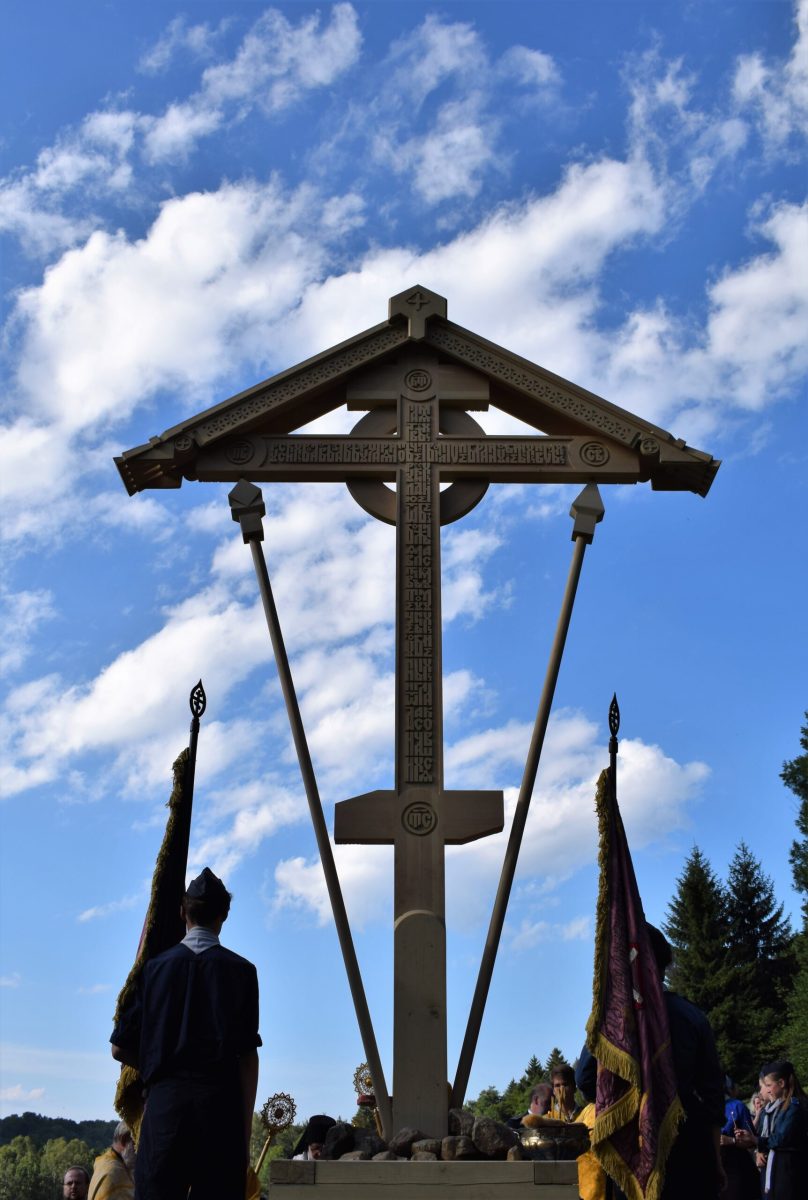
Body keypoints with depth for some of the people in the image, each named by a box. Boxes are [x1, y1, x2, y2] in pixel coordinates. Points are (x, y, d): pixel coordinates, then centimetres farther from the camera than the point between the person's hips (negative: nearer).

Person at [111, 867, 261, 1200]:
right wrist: (246, 1129, 4)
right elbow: (248, 1056, 0)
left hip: (165, 1100, 1)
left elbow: (120, 1048, 9)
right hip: (221, 1101, -1)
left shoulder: (155, 967, 8)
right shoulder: (240, 970, 3)